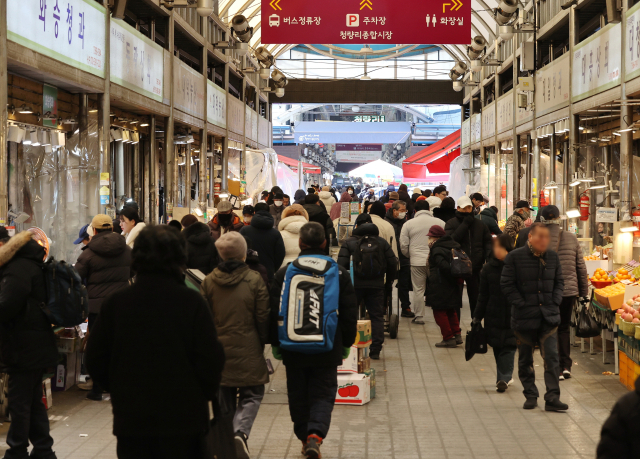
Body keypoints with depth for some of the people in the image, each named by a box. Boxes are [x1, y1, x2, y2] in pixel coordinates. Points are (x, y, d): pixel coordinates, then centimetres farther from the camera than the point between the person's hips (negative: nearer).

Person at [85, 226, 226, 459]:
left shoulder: (115, 302, -3)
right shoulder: (192, 302, -11)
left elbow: (94, 360, 2)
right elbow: (211, 359, -11)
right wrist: (206, 393, 7)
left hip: (130, 418, 2)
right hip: (183, 417, -2)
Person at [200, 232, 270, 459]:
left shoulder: (209, 282, -2)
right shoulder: (255, 280, -8)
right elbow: (263, 319, -4)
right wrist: (262, 344, 12)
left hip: (218, 352, 3)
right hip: (248, 352, -3)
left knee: (224, 398, 16)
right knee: (251, 396, 7)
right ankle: (240, 433, -17)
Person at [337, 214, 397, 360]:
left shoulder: (349, 242, -2)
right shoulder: (382, 242, 6)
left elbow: (342, 264, -9)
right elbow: (392, 264, 6)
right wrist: (389, 282, 17)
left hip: (355, 286, -2)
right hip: (376, 286, 2)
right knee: (377, 317, 7)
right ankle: (376, 351, 2)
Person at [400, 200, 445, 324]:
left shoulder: (408, 224, 2)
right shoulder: (439, 222, 4)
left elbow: (403, 245, 3)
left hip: (417, 262, -1)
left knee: (418, 290, 6)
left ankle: (419, 317, 7)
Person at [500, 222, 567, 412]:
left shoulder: (553, 257, 6)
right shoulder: (515, 257, -6)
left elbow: (559, 281, 16)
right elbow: (507, 284, -6)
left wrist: (555, 302, 2)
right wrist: (521, 304, -11)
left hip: (549, 316, 2)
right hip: (524, 317, -2)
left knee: (551, 357, -8)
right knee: (525, 359, 9)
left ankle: (552, 398, -6)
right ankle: (530, 395, 22)